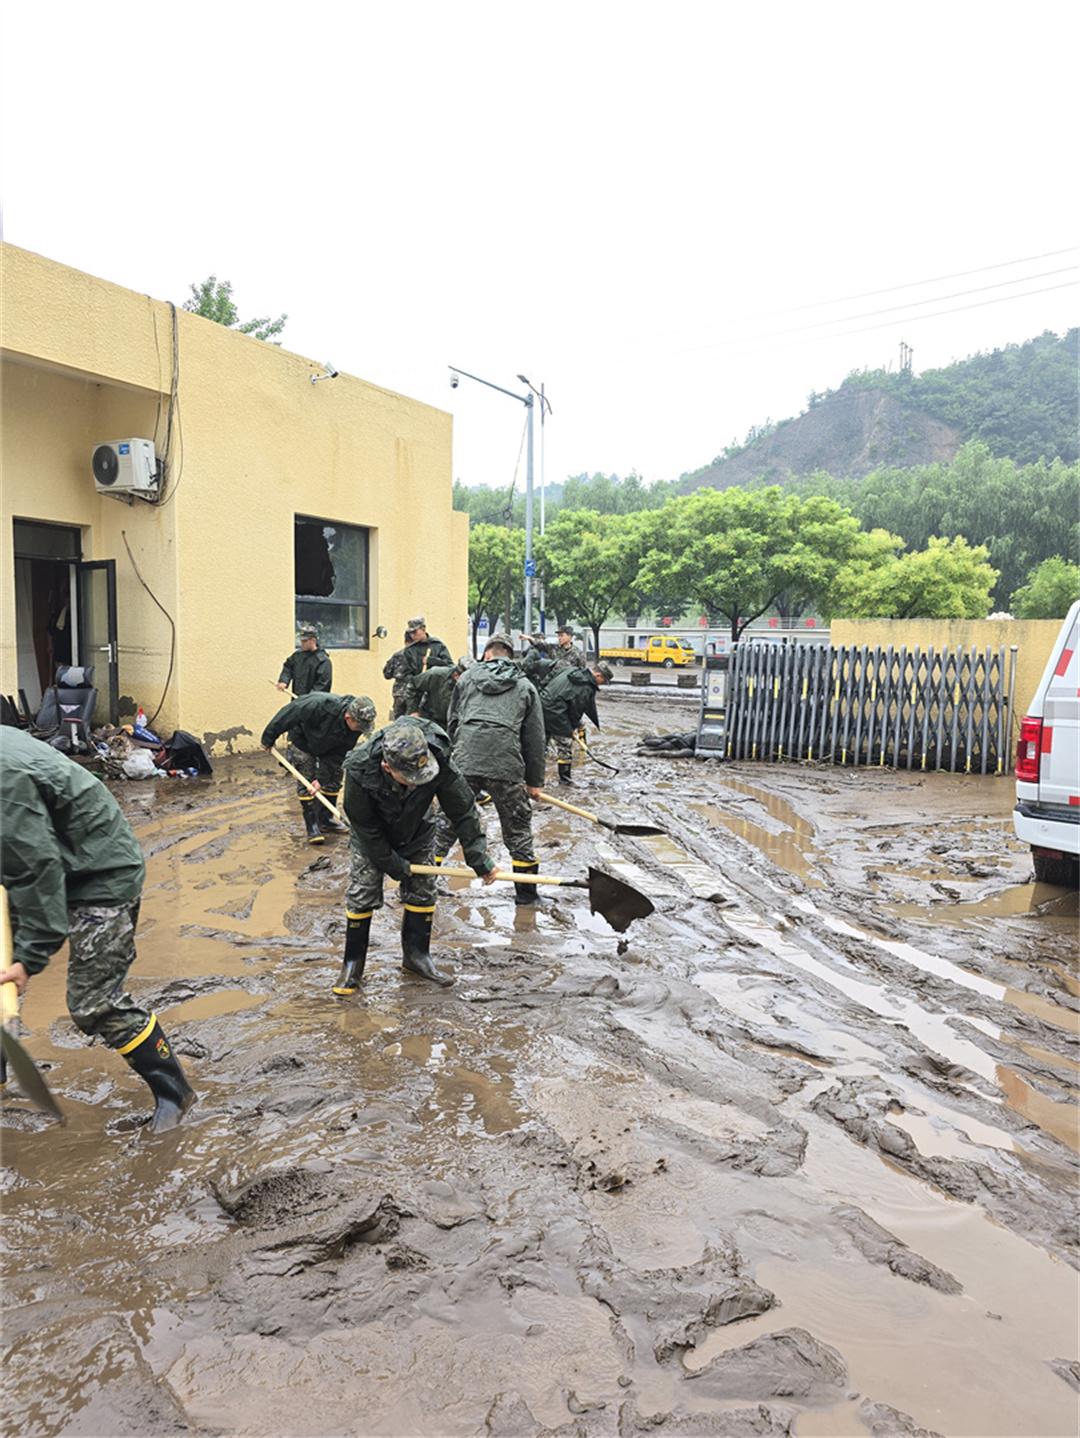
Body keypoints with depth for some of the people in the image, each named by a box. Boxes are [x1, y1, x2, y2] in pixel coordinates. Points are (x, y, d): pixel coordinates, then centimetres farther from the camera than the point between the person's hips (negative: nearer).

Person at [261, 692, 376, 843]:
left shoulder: (355, 725, -27)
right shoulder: (321, 705, -44)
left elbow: (338, 755, -19)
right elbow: (288, 714, -32)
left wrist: (322, 778, -23)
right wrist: (268, 738, -21)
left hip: (328, 746, 5)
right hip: (302, 740, -4)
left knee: (333, 779, 3)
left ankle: (326, 819, 19)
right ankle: (312, 826, -3)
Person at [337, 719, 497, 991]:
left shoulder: (439, 764, -37)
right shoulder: (359, 772, -39)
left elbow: (463, 811, -24)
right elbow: (365, 827, -23)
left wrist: (479, 859, -24)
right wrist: (393, 864, -17)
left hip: (416, 831, 2)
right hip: (372, 836, -2)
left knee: (422, 890, 4)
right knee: (362, 893, -3)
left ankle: (416, 954, 22)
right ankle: (353, 963, 12)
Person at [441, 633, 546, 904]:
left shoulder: (466, 678, 15)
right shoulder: (525, 686, 13)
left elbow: (452, 722, 18)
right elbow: (535, 737, 12)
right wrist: (534, 781, 17)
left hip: (464, 762, 1)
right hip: (507, 768, -1)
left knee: (446, 823, 12)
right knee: (518, 829, 13)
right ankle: (526, 891, 21)